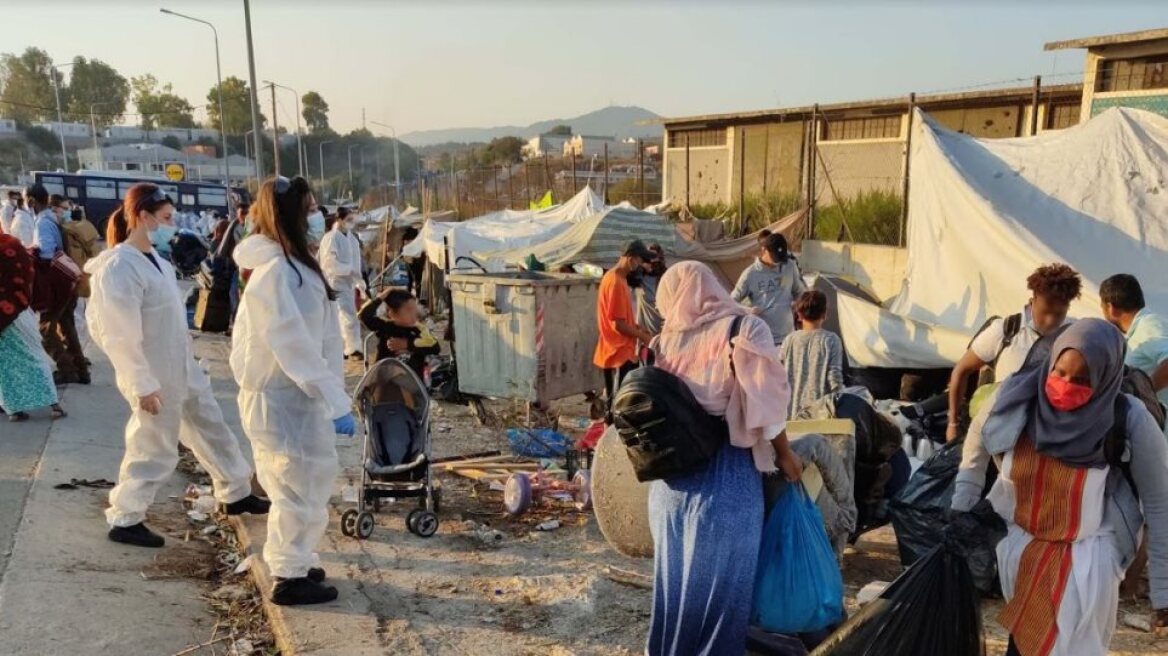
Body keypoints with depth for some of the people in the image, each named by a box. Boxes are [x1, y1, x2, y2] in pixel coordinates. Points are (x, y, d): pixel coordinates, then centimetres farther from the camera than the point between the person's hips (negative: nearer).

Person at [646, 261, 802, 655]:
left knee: (675, 571, 18)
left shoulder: (670, 337, 3)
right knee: (719, 576, 8)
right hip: (726, 473, -4)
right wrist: (784, 456, 2)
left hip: (673, 469, 4)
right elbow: (766, 403, -11)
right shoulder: (745, 329, -8)